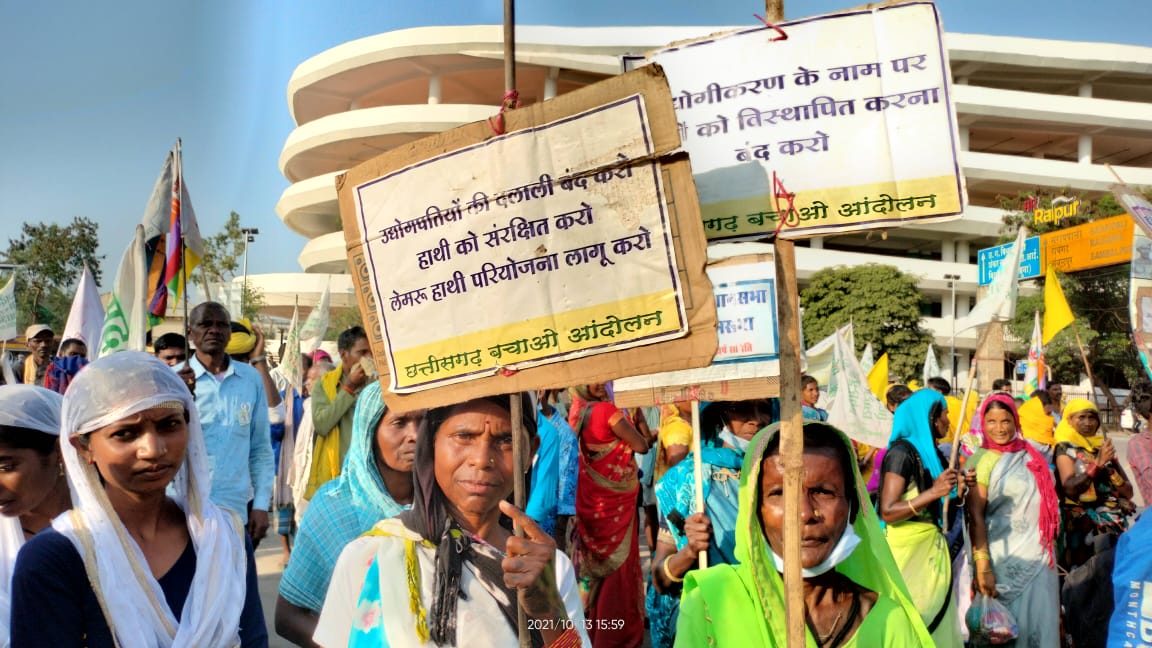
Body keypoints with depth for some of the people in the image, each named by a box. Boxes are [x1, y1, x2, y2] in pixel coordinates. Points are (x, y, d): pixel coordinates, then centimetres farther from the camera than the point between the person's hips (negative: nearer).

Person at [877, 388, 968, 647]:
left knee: (935, 619, 11)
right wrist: (933, 492, -25)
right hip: (907, 548, -8)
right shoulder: (902, 452, -15)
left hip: (933, 546, 8)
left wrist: (957, 489, 1)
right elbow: (888, 512, -21)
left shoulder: (933, 453, 10)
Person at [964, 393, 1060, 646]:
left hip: (1040, 556, 6)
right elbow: (975, 516, -15)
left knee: (1040, 624, 12)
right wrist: (983, 567, -19)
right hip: (1007, 559, -5)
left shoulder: (1029, 454, 6)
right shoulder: (982, 460, -11)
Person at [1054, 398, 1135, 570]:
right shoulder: (1065, 448, 0)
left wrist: (1110, 470, -7)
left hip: (1116, 523, 5)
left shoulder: (1105, 446, 14)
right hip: (1084, 524, -5)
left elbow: (1128, 492, 10)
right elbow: (1069, 488, -16)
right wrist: (1097, 463, -19)